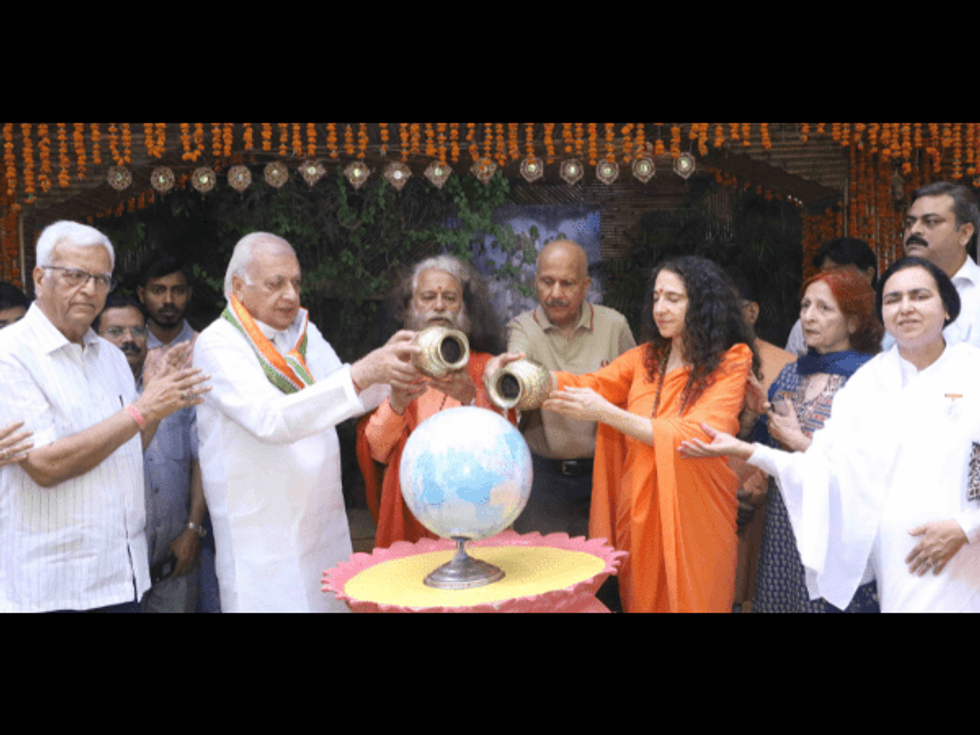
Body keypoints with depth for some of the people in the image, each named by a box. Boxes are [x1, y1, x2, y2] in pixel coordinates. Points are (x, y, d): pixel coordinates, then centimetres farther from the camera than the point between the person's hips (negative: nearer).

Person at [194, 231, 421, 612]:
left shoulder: (304, 330, 11)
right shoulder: (217, 345, -12)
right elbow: (271, 420, -26)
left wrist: (386, 363, -8)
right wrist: (361, 374, -33)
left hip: (323, 521, 6)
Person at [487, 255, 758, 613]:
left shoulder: (731, 365, -5)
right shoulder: (646, 358, 10)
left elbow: (694, 437, -17)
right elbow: (590, 384, -3)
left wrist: (606, 414, -21)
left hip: (690, 517, -4)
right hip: (638, 512, 4)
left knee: (689, 600, 5)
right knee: (641, 600, 12)